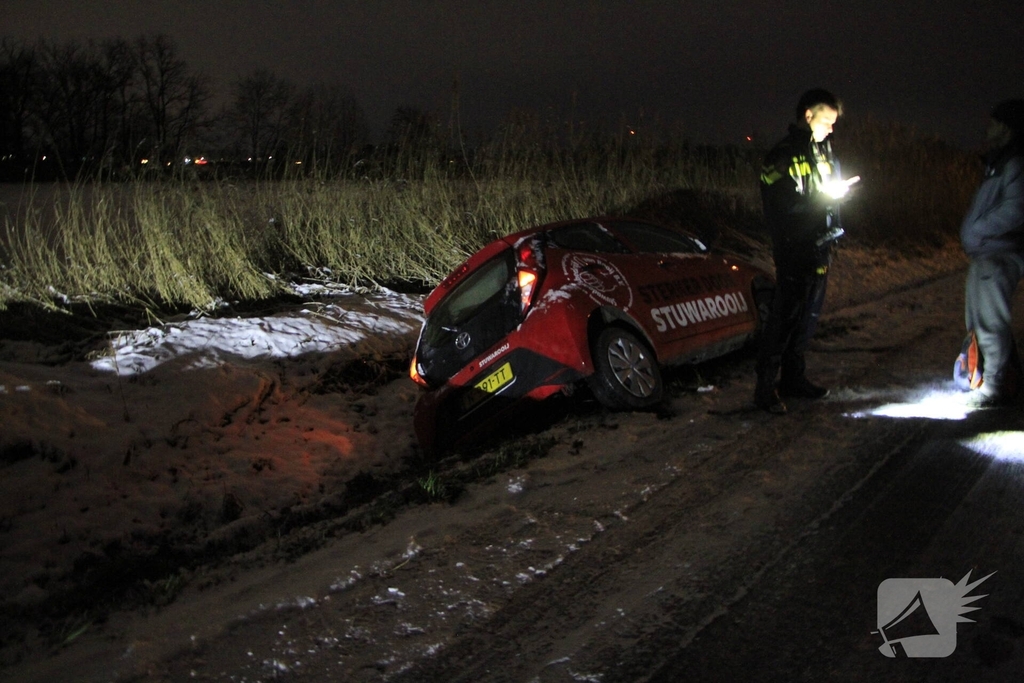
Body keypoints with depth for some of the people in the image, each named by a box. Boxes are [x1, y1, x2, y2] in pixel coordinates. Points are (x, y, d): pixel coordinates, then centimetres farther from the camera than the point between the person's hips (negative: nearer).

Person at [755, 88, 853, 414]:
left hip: (820, 249, 9)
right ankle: (765, 387, 1)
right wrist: (825, 195, -18)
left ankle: (794, 378, 26)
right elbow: (781, 209, -18)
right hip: (795, 251, -9)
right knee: (784, 319, -6)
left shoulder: (823, 149, 14)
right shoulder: (783, 155, -13)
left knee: (808, 317, 14)